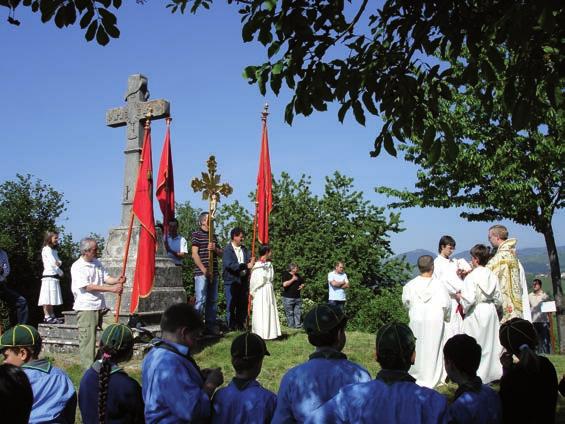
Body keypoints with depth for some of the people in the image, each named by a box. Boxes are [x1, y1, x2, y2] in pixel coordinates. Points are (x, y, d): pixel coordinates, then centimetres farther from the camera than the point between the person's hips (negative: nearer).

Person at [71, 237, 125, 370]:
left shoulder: (97, 263, 13)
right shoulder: (77, 267, -11)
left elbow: (106, 278, 11)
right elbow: (88, 287, -19)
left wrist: (117, 280, -13)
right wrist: (112, 289, -22)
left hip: (101, 306, 8)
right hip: (86, 308, -7)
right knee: (87, 340, -2)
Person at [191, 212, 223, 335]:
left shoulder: (214, 236, 19)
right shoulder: (197, 234, -2)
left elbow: (220, 253, 21)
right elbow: (195, 254, -9)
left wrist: (215, 248, -2)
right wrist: (204, 270, -14)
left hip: (213, 273, 7)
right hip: (201, 273, -7)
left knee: (213, 300, 9)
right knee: (201, 300, -9)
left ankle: (211, 325, 16)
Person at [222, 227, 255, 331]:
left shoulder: (244, 249, 14)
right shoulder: (227, 250, -6)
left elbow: (250, 259, 5)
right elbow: (229, 265, -19)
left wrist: (252, 262, -21)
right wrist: (246, 266, -25)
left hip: (243, 281, 6)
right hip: (231, 281, -6)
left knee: (243, 305, 8)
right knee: (231, 306, 1)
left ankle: (240, 325, 18)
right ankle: (231, 326, 9)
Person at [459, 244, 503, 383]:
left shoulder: (471, 276, -15)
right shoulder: (492, 276, 3)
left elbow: (469, 299, -21)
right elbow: (499, 299, 6)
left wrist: (460, 297, -2)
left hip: (475, 313, -6)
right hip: (491, 311, 6)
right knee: (490, 343, 15)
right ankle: (492, 372, 20)